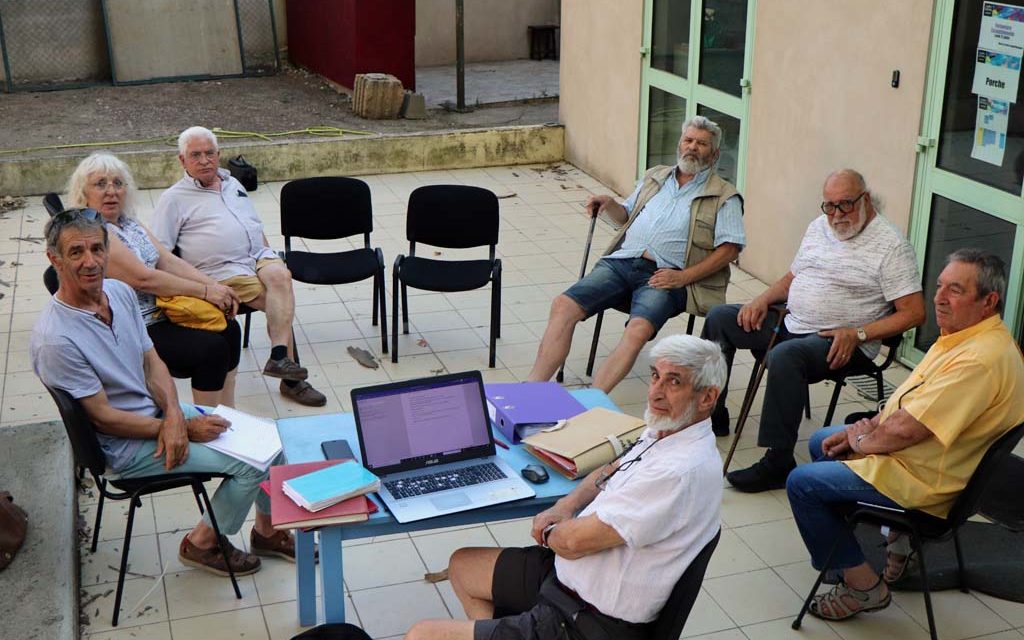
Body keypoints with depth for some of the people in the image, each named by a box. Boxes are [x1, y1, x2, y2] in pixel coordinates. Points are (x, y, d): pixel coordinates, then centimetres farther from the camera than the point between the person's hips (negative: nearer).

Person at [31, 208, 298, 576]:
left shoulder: (120, 292, -3)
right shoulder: (54, 340, -28)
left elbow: (151, 360, 5)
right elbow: (104, 418, -21)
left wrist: (174, 416, -14)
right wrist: (187, 429, -17)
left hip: (160, 412, 8)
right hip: (126, 445, -8)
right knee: (251, 463, -13)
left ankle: (267, 531, 23)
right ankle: (202, 544, 11)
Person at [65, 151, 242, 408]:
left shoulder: (129, 224, 12)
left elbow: (169, 261, 5)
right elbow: (144, 279, -21)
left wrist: (215, 286, -9)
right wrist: (204, 291, -18)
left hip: (159, 315, 9)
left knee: (229, 329, 0)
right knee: (211, 348, -19)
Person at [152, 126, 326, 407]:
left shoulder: (233, 184, 26)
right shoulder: (174, 198, 8)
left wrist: (270, 257, 13)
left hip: (259, 256, 5)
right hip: (223, 271, -4)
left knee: (280, 275, -31)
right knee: (280, 302, -27)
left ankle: (279, 357, -35)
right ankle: (290, 376, -24)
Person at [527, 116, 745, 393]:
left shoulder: (724, 197, 8)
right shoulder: (654, 178, 25)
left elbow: (730, 247, -2)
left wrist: (683, 277, -13)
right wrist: (609, 204, 9)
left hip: (662, 276, -4)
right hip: (622, 262, 4)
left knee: (638, 329, -35)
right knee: (563, 305, -19)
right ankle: (531, 388, -22)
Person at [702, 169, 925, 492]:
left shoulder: (891, 245, -10)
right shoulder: (819, 226, 14)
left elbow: (913, 313, -13)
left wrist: (857, 335, -22)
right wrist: (763, 300, 4)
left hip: (839, 343, -9)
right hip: (792, 323, 9)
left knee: (785, 355, -37)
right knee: (720, 318, 6)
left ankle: (777, 463, -31)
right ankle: (711, 416, 13)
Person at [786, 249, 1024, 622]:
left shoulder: (980, 360, -31)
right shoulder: (966, 335, 4)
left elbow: (906, 430, -30)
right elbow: (911, 401, 16)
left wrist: (862, 442, -11)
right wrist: (872, 426, 1)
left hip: (921, 480, -11)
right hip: (906, 453, 11)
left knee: (802, 483, -10)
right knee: (822, 443, 25)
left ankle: (863, 586, 1)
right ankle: (893, 541, 21)